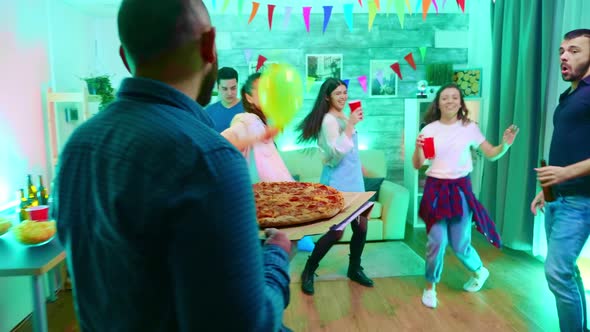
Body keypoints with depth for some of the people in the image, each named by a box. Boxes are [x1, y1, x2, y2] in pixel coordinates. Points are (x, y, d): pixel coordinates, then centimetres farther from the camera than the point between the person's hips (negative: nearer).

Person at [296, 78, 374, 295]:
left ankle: (354, 269, 28)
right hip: (337, 182, -8)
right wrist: (351, 125, -27)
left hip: (352, 180, 9)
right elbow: (336, 153, -25)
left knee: (361, 226, 9)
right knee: (336, 232, -8)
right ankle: (308, 272, 10)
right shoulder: (329, 120, -15)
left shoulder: (342, 118, 13)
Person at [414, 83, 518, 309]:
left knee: (459, 245, 5)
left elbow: (491, 154, 6)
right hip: (435, 189, 0)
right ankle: (430, 287, 20)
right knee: (436, 241, -4)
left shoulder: (469, 127, 1)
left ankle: (479, 271, 39)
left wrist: (505, 145, -14)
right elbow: (417, 165, 0)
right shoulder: (429, 129, 1)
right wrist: (418, 148, -19)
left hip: (460, 188, 0)